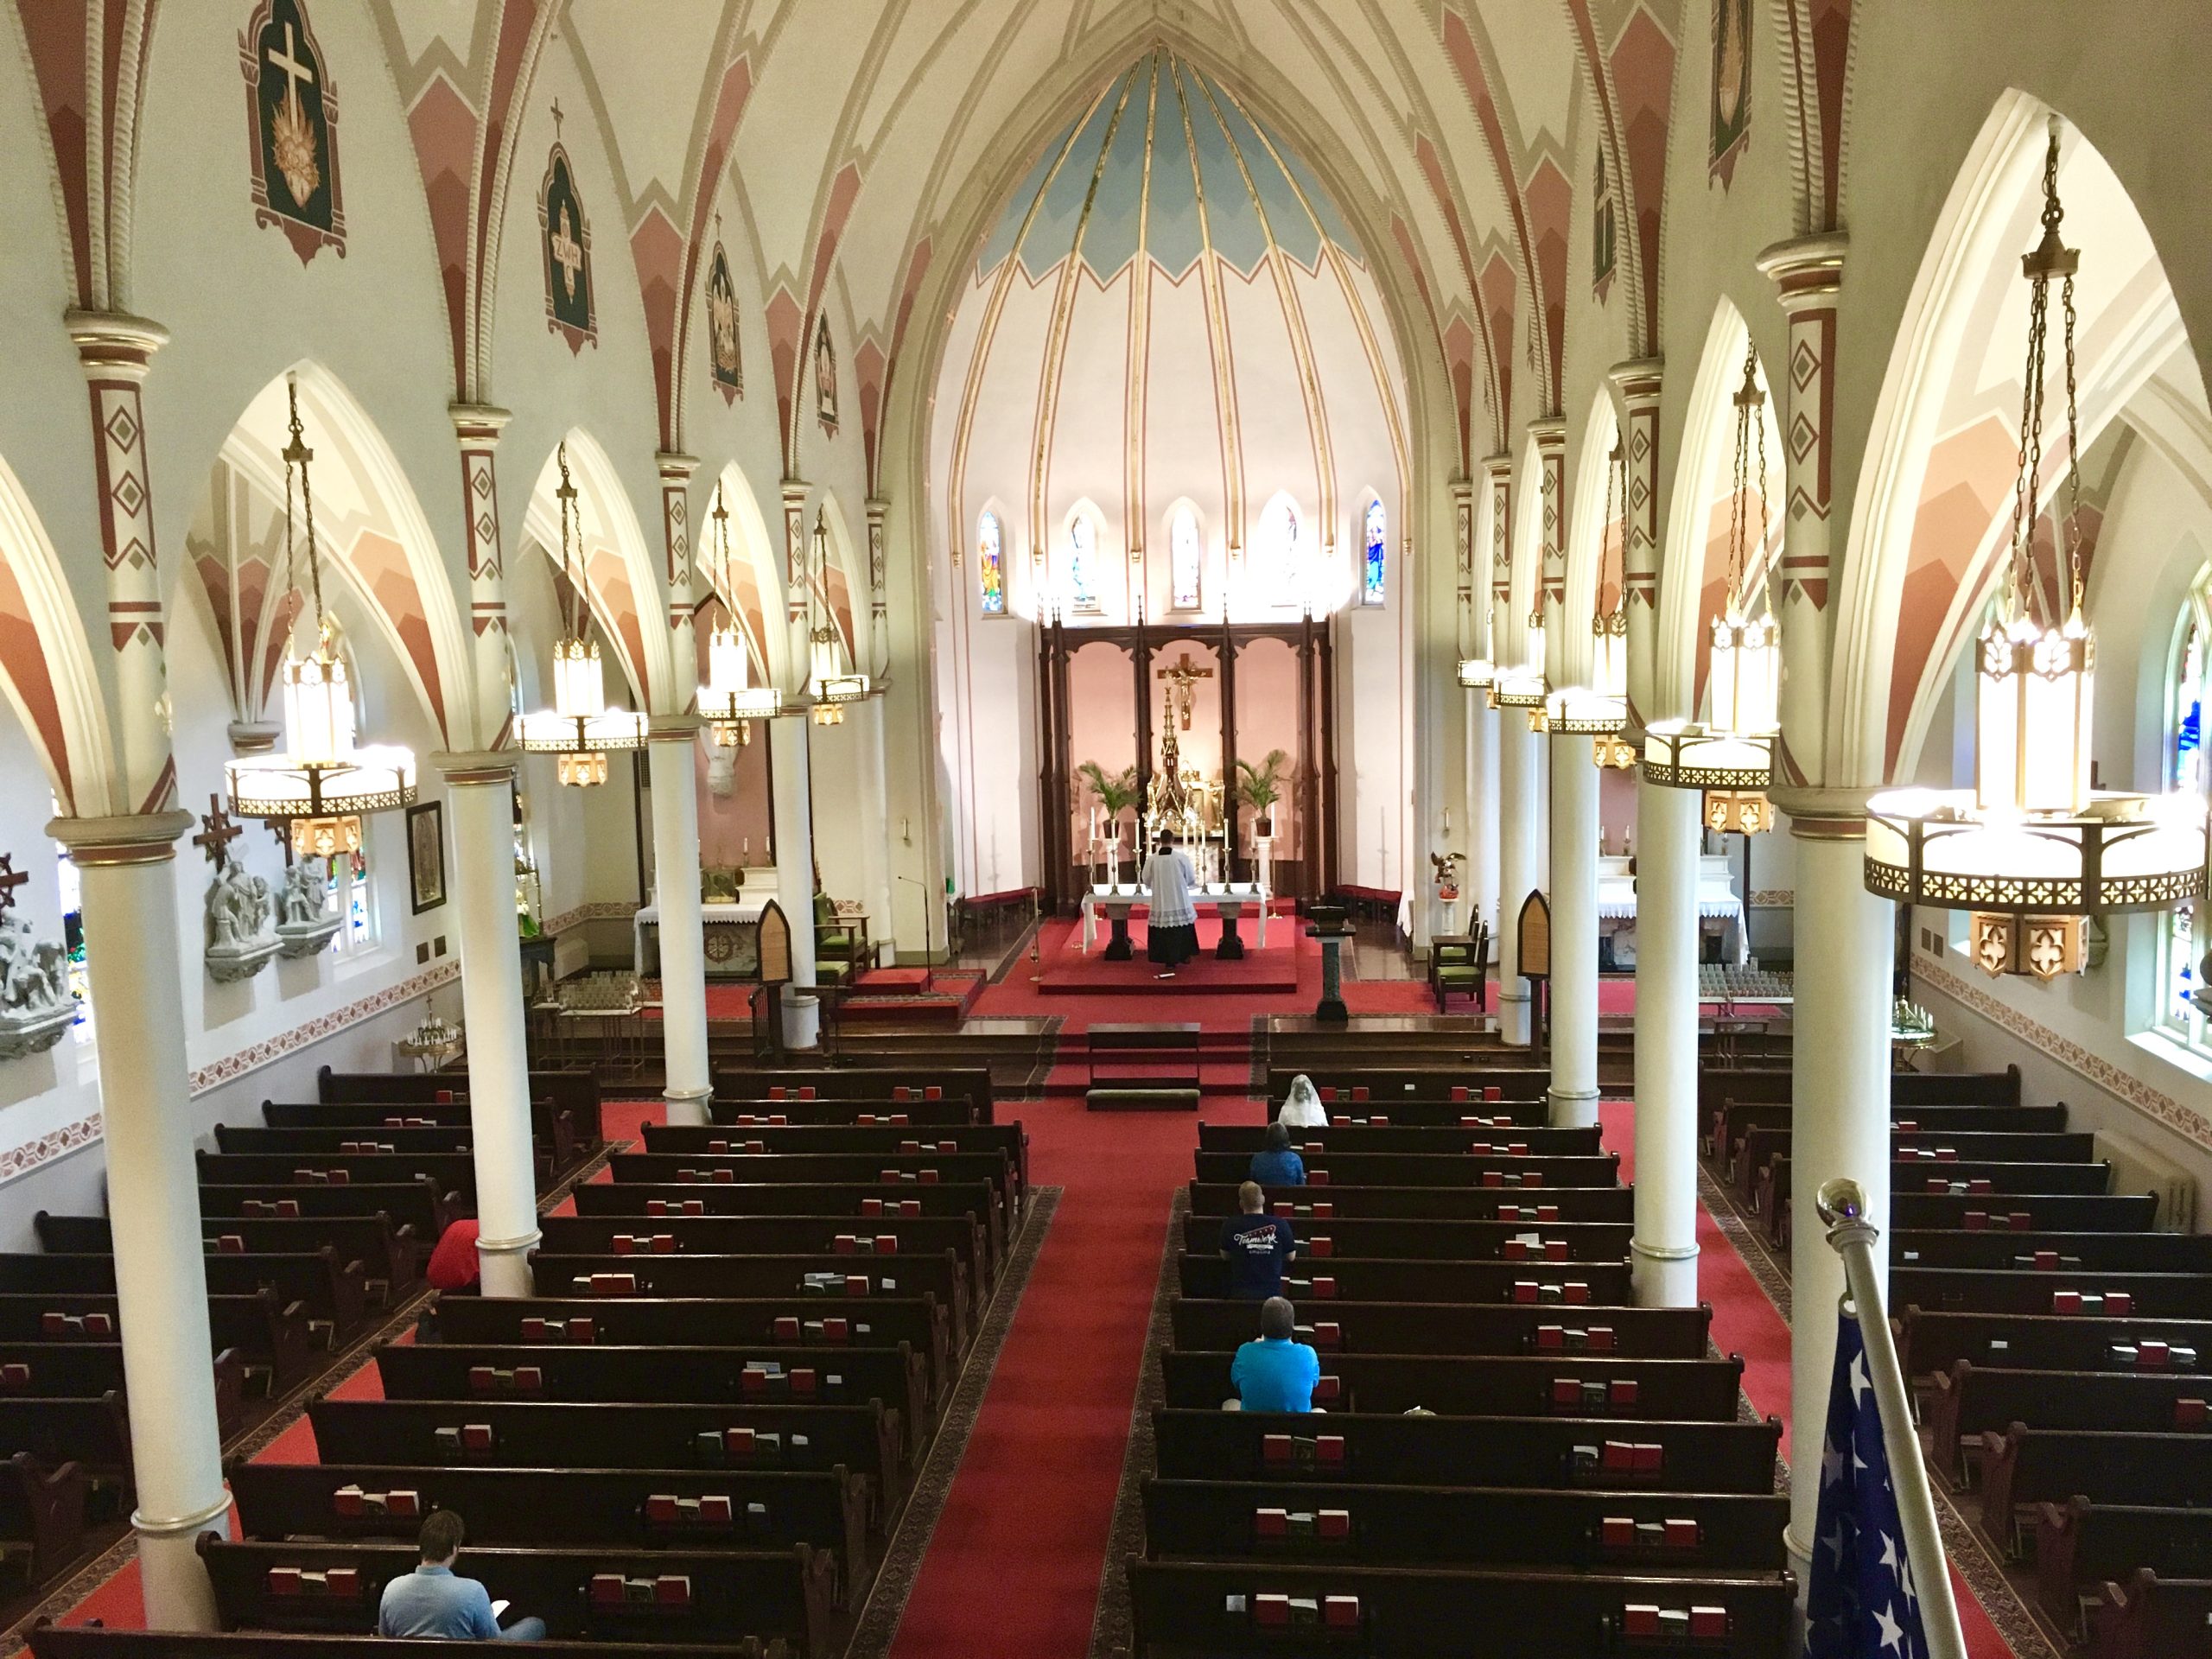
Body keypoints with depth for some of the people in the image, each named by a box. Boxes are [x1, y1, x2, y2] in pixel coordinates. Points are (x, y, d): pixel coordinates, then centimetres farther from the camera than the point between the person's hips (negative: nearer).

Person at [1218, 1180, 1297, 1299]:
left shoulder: (1230, 1225, -8)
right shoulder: (1280, 1225, -10)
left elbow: (1225, 1257, 9)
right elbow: (1291, 1257, 5)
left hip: (1241, 1294, 0)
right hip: (1271, 1293, 0)